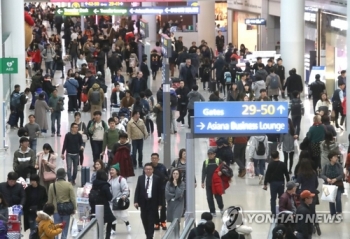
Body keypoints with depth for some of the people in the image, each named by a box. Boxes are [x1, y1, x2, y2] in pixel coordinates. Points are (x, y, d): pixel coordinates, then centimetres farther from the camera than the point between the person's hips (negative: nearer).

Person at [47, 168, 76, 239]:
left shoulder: (52, 185, -5)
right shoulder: (69, 185, -10)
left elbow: (49, 199, 2)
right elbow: (73, 198, -8)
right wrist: (74, 208, 4)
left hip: (56, 210, 1)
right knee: (65, 228, 9)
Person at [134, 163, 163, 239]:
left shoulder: (157, 179, -2)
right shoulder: (140, 178, 5)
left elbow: (159, 192, -1)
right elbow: (137, 190, 4)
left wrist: (160, 204, -5)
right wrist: (136, 201, -6)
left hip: (153, 202, -3)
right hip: (143, 202, 3)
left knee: (151, 221, -5)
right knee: (144, 220, 7)